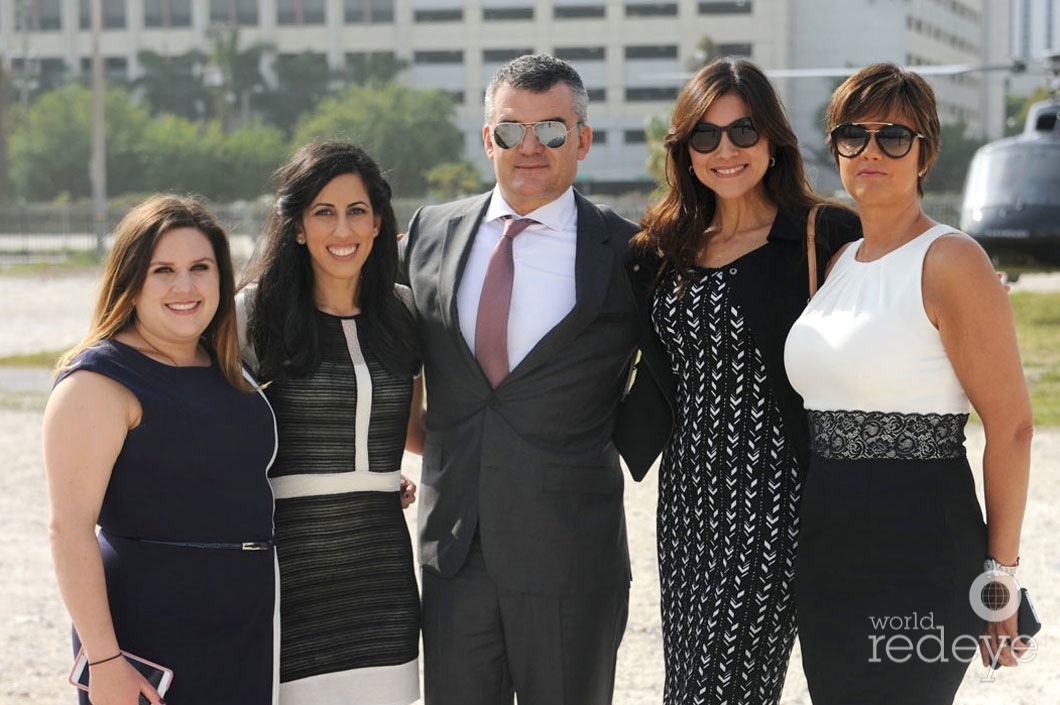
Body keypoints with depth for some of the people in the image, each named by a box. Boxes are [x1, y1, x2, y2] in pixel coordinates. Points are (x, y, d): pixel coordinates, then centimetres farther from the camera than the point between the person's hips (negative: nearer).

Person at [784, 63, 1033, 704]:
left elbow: (1010, 428, -13)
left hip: (919, 561, -7)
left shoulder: (949, 261, -10)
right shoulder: (836, 260, 13)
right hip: (826, 556, 7)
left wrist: (1000, 575, -13)